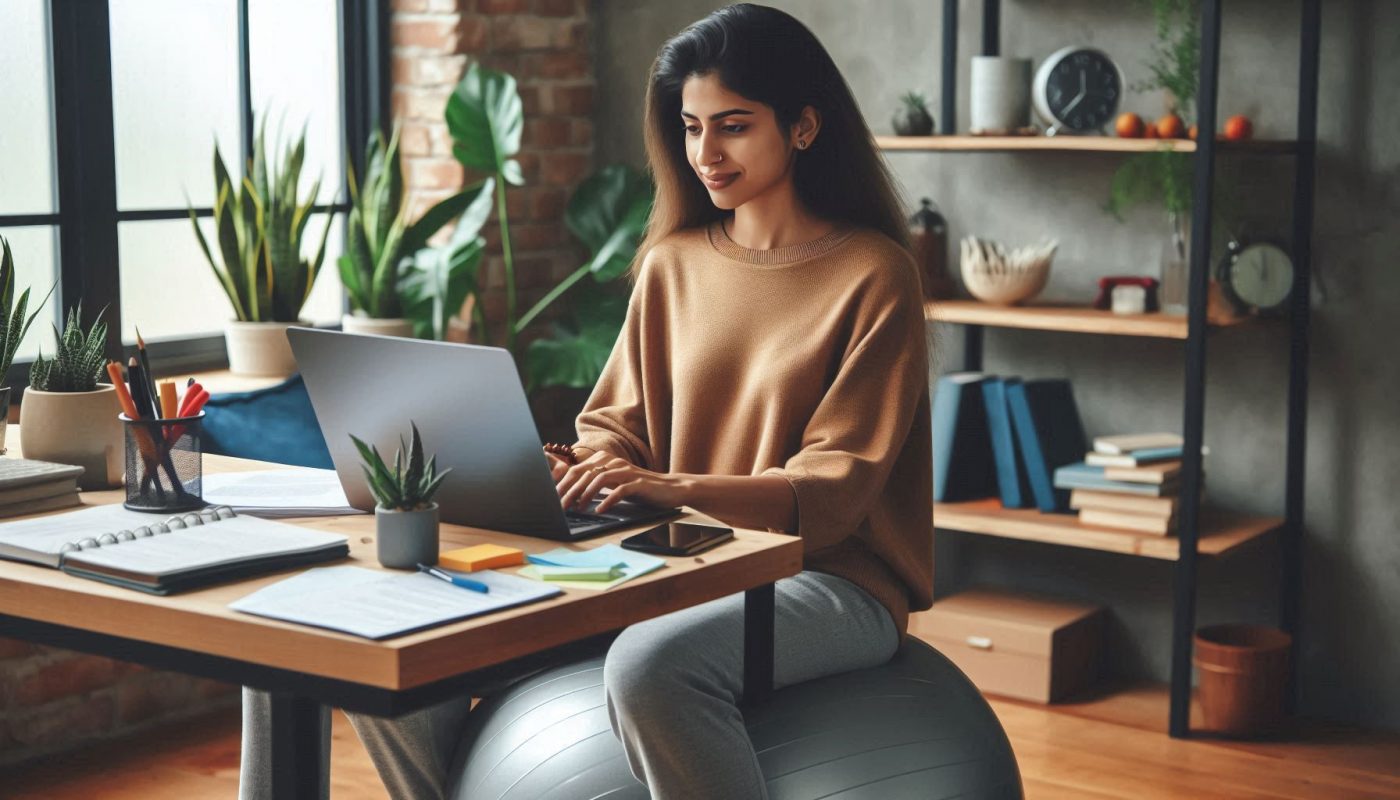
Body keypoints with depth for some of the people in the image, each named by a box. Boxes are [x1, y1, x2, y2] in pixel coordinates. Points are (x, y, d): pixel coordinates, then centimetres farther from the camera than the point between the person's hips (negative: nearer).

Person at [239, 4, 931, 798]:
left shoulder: (873, 275, -5)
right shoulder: (672, 262, 12)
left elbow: (834, 490, -12)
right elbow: (617, 431, 14)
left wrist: (676, 487, -27)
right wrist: (570, 476, -10)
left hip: (829, 578, -5)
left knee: (651, 663, -40)